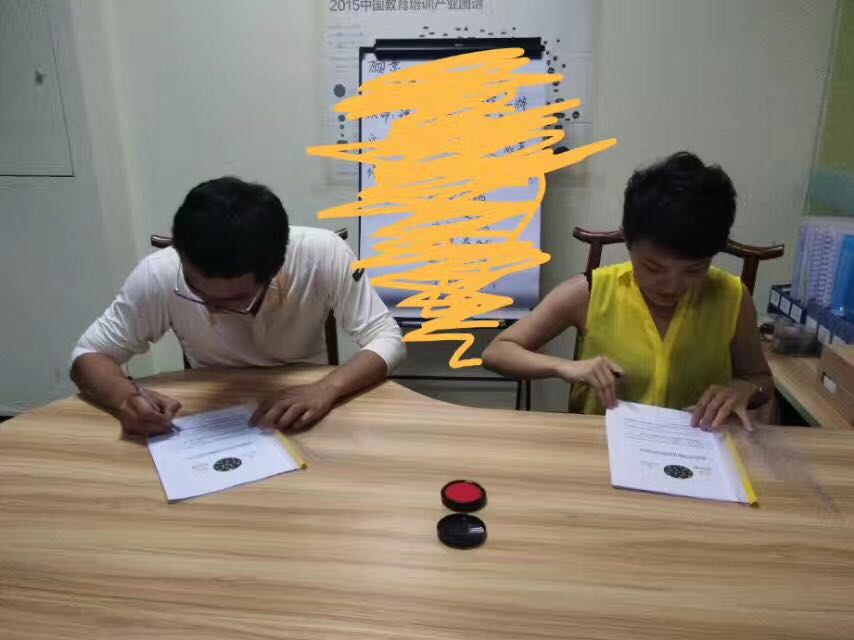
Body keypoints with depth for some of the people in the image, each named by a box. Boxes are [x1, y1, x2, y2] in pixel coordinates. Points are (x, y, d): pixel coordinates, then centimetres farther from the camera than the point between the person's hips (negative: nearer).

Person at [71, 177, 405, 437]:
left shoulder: (323, 255, -25)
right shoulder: (159, 275, -21)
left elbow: (387, 339, -19)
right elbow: (88, 357, -9)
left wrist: (327, 388, -35)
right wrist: (124, 394, -29)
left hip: (303, 421, 1)